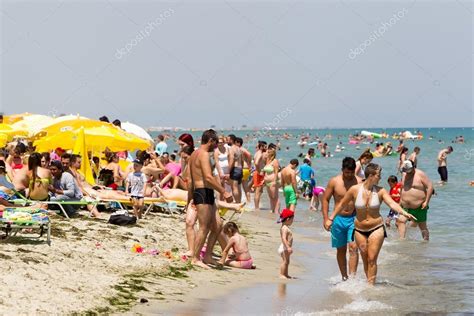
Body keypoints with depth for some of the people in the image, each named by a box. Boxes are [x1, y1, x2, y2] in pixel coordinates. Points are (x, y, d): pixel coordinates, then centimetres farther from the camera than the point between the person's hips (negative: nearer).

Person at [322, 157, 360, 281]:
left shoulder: (359, 182, -2)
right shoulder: (334, 182, -2)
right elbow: (325, 199, 3)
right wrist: (326, 218, -3)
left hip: (354, 219, -1)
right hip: (338, 219, 1)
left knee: (353, 248, -14)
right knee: (341, 250, 10)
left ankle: (352, 277, -18)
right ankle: (344, 277, 22)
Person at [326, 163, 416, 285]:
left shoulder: (380, 191, -7)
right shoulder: (355, 190, -7)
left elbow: (392, 204, -19)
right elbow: (342, 205, 5)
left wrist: (404, 213, -37)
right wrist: (331, 218, 8)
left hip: (376, 228, -1)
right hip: (359, 230, 1)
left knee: (372, 259, -5)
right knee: (365, 259, 7)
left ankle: (370, 285, -2)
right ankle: (369, 282, 18)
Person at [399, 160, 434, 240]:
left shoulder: (420, 174, -9)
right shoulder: (404, 175, 11)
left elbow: (430, 186, -12)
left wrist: (426, 202, -17)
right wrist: (401, 201, 18)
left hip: (419, 207, -5)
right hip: (405, 207, 5)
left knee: (422, 226, 6)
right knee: (401, 220, -18)